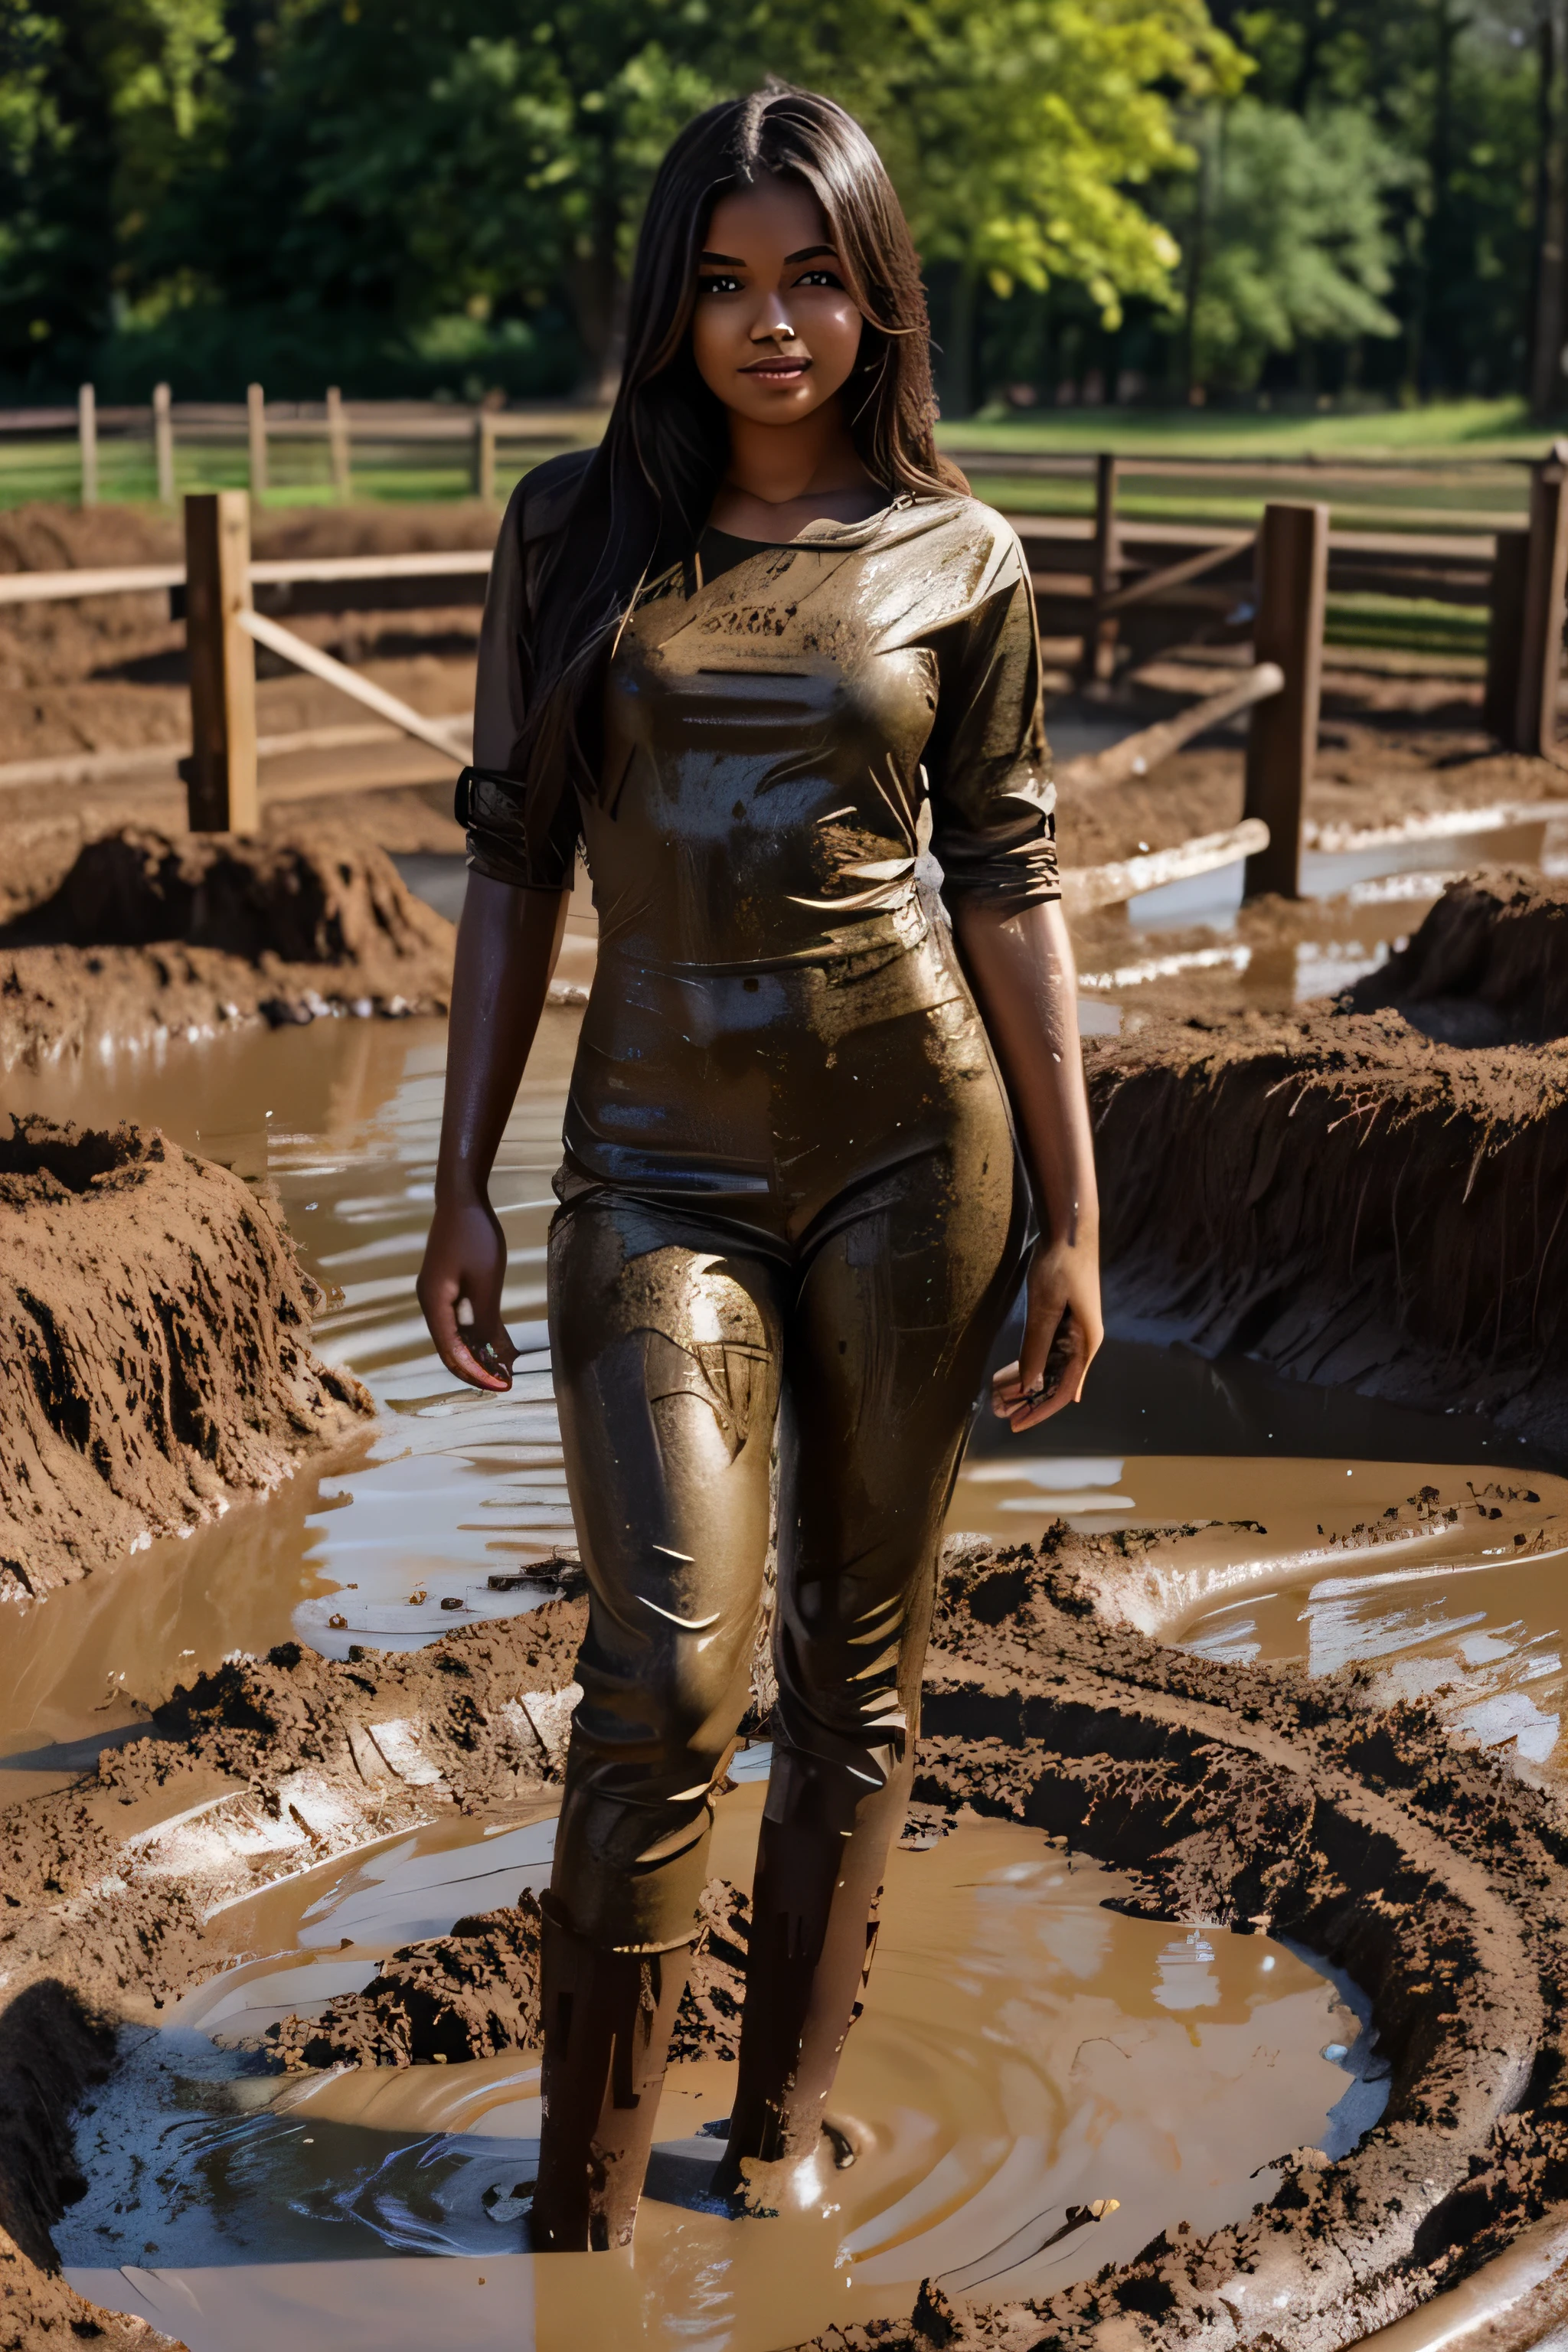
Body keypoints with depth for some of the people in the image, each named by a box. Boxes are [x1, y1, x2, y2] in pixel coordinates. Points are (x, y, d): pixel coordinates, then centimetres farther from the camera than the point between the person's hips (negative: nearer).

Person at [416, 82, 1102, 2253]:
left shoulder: (956, 556, 3)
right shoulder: (575, 526, 5)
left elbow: (1011, 882, 5)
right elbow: (514, 854, 6)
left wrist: (1072, 1214, 3)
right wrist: (461, 1180, 3)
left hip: (912, 1136, 1)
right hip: (662, 1159, 0)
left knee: (859, 1659, 8)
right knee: (670, 1679, -10)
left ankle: (783, 2145, 25)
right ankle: (586, 2209, 6)